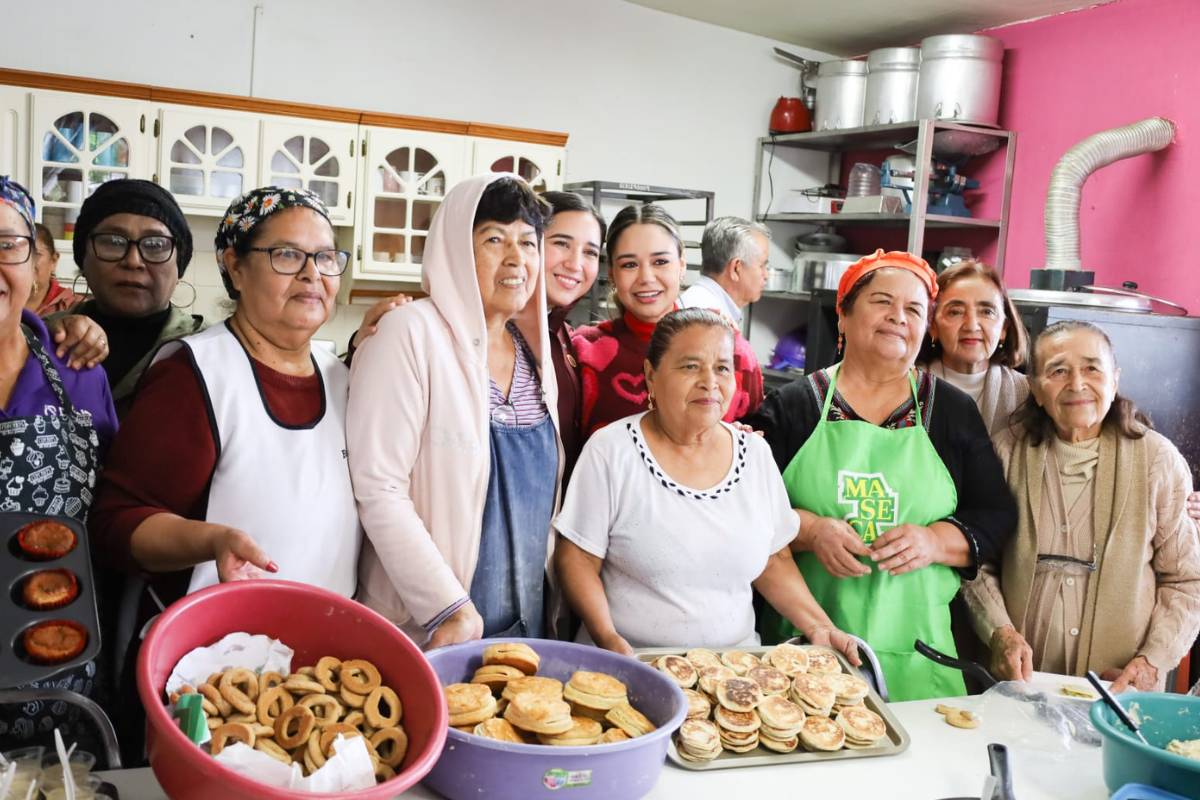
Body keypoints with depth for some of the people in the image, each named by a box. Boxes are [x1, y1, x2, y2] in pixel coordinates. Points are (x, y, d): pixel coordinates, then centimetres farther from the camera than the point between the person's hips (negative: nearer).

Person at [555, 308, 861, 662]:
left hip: (733, 662, 4)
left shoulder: (755, 453, 6)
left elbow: (773, 561, 13)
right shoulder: (610, 450, -6)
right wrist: (608, 638, -17)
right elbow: (576, 559, -4)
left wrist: (819, 627, 1)